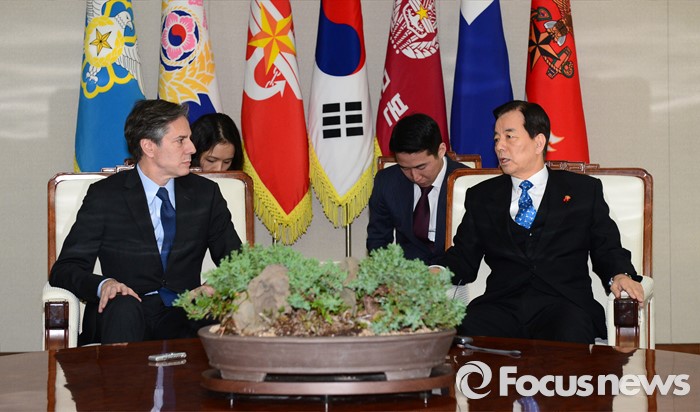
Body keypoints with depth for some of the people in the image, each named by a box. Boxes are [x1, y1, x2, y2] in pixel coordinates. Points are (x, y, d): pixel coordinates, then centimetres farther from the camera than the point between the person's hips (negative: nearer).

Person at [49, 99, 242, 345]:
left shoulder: (205, 193, 13)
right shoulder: (105, 195, 3)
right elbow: (64, 269, 0)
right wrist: (102, 285, -23)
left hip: (184, 315, 2)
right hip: (124, 315, -2)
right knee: (123, 306, -37)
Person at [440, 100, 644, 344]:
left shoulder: (584, 190, 18)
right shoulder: (481, 197, 23)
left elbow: (607, 250, 15)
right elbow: (463, 258, 17)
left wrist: (619, 276, -7)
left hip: (564, 305, -1)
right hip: (502, 304, 1)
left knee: (569, 338, -37)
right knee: (468, 331, -33)